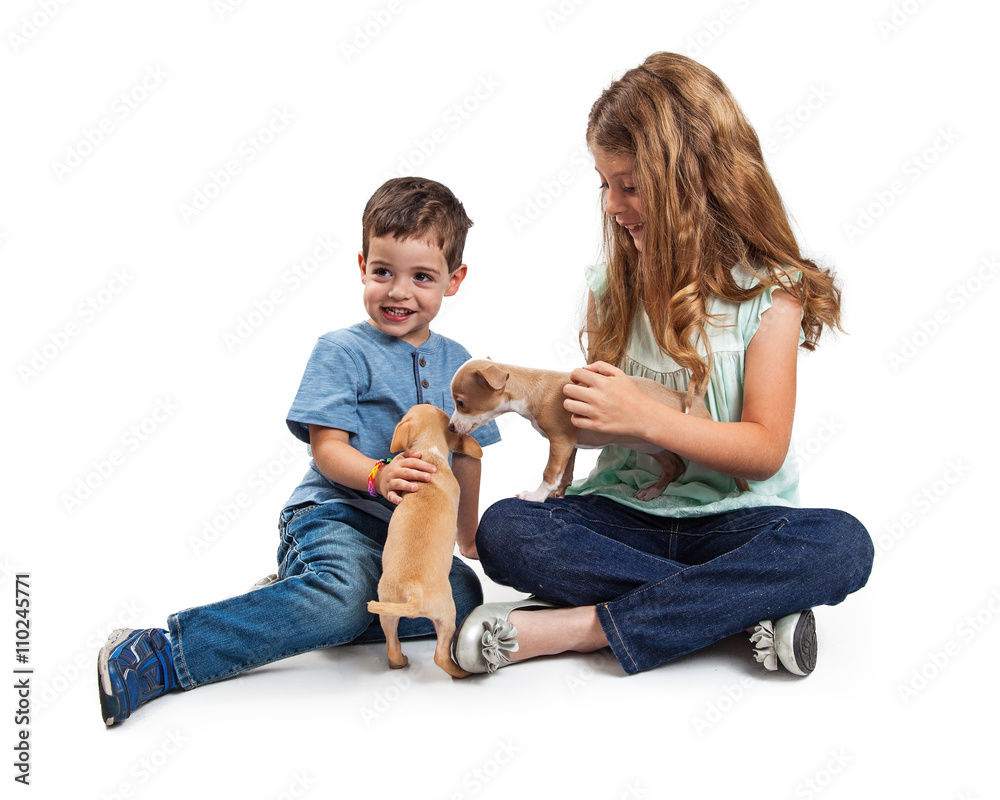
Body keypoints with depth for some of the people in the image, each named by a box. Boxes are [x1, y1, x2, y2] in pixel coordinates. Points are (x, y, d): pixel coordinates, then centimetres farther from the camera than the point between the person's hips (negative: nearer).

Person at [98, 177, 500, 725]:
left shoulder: (457, 362, 15)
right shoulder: (341, 352, -2)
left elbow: (466, 454, 23)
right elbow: (328, 449, -10)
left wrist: (469, 536, 27)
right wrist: (378, 476, -30)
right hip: (334, 516, -6)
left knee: (464, 593, -22)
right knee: (344, 593, -36)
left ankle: (291, 606, -11)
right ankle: (156, 657, -30)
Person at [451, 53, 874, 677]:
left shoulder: (769, 291, -6)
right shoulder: (614, 282, 5)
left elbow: (764, 451, -11)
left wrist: (644, 415, -23)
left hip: (734, 518, -2)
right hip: (625, 513, 3)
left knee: (843, 545, -32)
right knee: (503, 531, -24)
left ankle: (585, 626, -28)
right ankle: (752, 608, -23)